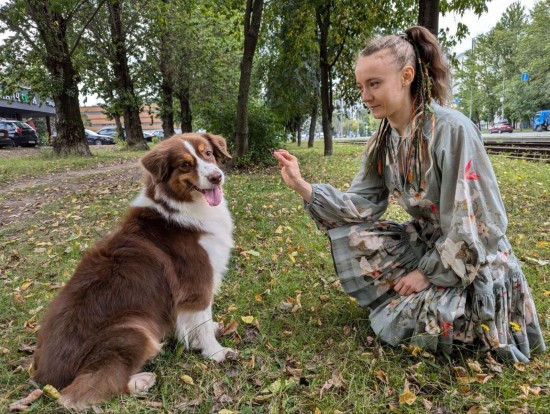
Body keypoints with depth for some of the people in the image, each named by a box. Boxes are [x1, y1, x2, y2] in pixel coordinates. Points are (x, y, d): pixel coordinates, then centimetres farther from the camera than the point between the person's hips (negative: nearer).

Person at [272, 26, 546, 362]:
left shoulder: (453, 130, -25)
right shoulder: (384, 140, -3)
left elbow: (476, 223, -24)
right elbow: (362, 205, -6)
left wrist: (428, 273, -18)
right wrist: (305, 188, -18)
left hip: (473, 261, -7)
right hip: (425, 242, 7)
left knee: (397, 323, -20)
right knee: (350, 236, -9)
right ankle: (419, 299, 5)